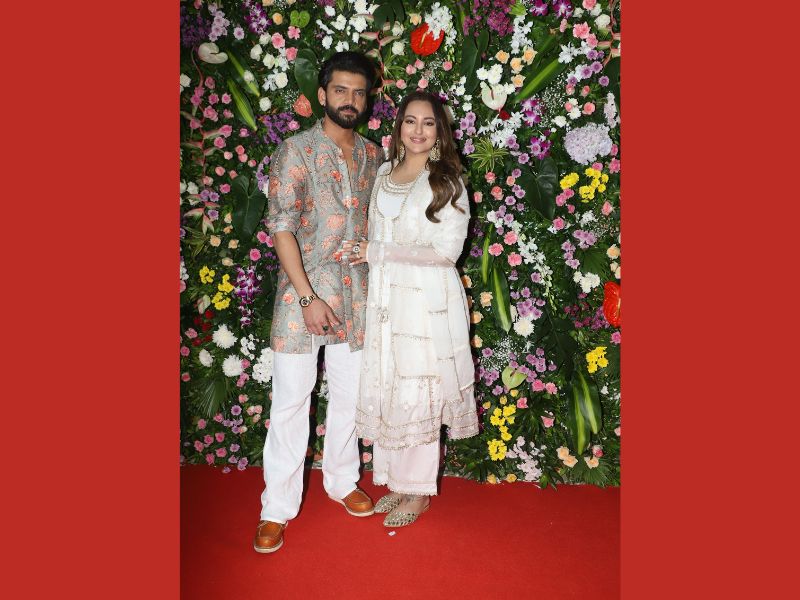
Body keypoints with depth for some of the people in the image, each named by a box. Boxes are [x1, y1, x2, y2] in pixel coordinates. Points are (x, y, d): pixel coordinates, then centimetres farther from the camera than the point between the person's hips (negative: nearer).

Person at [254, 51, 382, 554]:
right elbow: (282, 226, -12)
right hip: (303, 292, -4)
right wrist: (308, 297, -18)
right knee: (291, 399, 1)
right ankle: (278, 507, 15)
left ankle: (342, 481, 34)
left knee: (350, 395, 14)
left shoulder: (372, 154, 10)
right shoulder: (297, 150, -5)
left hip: (357, 295, 5)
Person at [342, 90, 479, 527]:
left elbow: (447, 250, -13)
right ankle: (396, 480, 28)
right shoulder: (384, 173, 12)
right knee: (385, 388, 10)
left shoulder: (447, 182, -5)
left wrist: (378, 253, -13)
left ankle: (418, 490, 20)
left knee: (418, 392, 2)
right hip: (384, 297, 6)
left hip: (427, 300, -5)